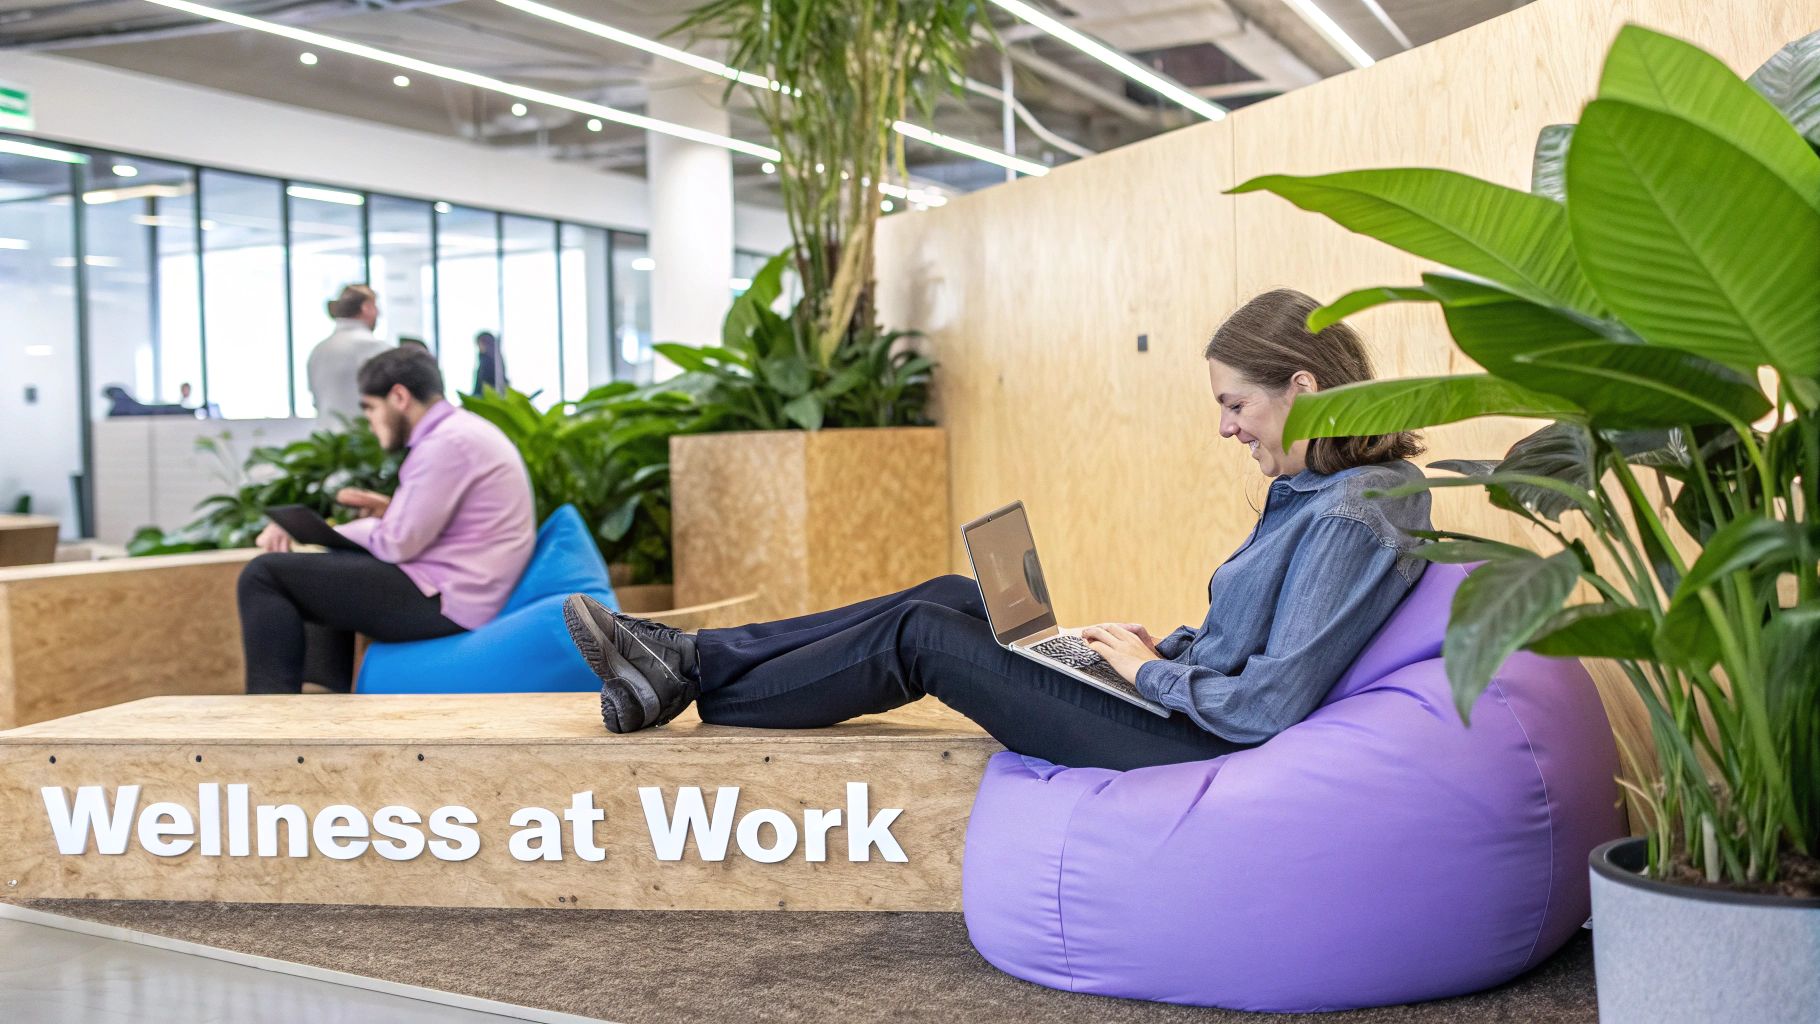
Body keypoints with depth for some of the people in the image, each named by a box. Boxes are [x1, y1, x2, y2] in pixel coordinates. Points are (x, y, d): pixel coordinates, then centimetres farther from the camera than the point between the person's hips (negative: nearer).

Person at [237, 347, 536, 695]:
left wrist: (330, 531, 1)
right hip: (449, 588, 11)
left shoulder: (447, 442, -15)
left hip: (441, 602, -11)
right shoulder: (460, 430, 17)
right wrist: (391, 511, 8)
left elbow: (397, 545, -16)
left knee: (264, 574, -12)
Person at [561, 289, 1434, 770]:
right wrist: (1164, 644, 5)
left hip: (1190, 748, -10)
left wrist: (1154, 672, -13)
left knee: (922, 636, -6)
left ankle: (690, 697, 8)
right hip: (1184, 704, 10)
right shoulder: (1312, 493, 10)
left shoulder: (1352, 520, -22)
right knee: (952, 597, 5)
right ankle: (691, 658, 7)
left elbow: (1271, 706, -27)